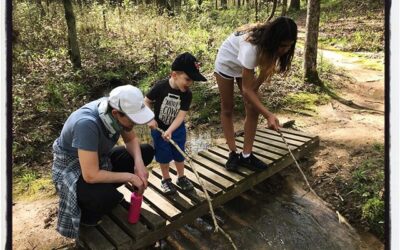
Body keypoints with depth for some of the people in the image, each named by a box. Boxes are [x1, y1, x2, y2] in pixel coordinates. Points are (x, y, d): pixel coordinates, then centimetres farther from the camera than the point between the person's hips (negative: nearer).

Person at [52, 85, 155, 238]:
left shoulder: (118, 108, -17)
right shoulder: (87, 124, -39)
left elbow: (131, 140, -1)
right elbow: (91, 176, -38)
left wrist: (138, 162, -19)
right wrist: (129, 176, -26)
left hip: (100, 157, 7)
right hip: (71, 167, -7)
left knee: (147, 151, -2)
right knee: (105, 196, -35)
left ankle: (107, 189, 10)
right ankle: (85, 216, 2)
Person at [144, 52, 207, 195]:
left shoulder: (187, 94, -17)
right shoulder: (160, 87, -23)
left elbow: (181, 115, -20)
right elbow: (146, 102, -9)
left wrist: (170, 131, -31)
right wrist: (150, 119, -19)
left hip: (177, 129, 2)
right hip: (159, 128, -2)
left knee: (179, 154, 13)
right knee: (163, 156, 8)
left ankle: (181, 177, 33)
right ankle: (166, 180, 28)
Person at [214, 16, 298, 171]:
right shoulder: (251, 47, -44)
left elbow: (266, 69, -6)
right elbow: (246, 89, -39)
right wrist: (268, 115, -44)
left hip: (246, 65, 6)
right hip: (227, 63, -5)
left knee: (253, 109, -5)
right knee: (227, 109, 1)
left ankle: (246, 156, 3)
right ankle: (233, 153, 13)